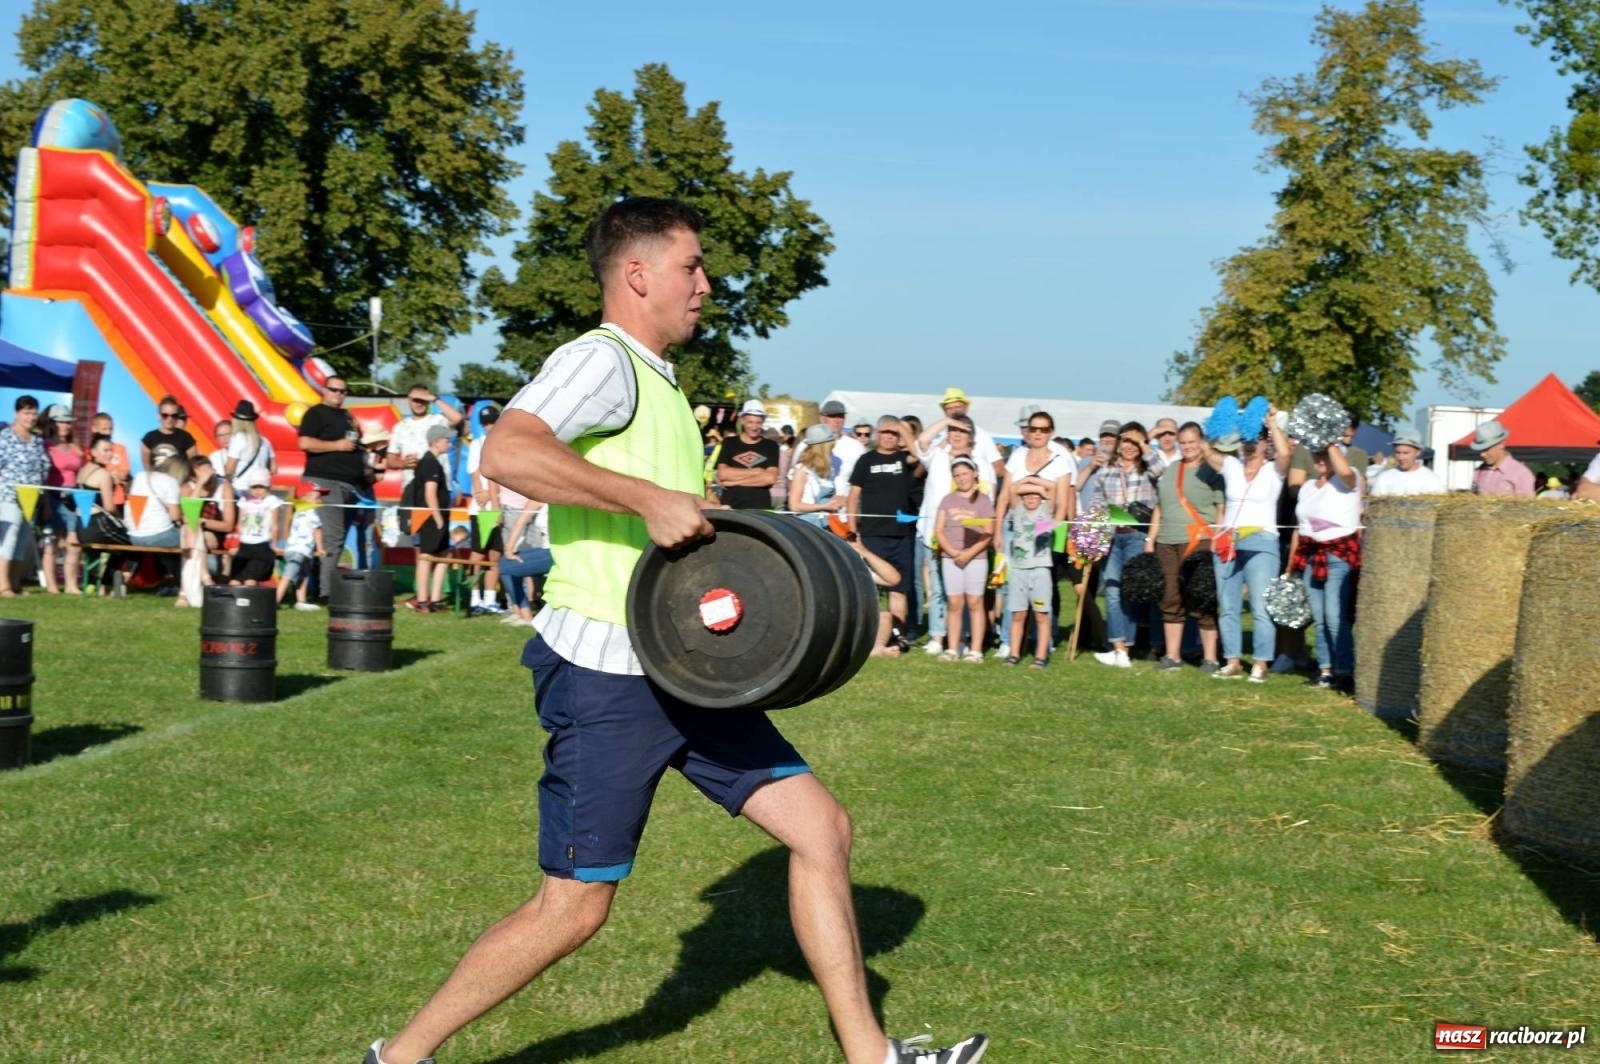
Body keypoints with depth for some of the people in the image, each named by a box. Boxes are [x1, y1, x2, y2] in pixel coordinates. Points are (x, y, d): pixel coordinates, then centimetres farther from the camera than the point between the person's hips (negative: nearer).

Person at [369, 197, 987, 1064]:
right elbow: (506, 452, -32)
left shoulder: (657, 380, 20)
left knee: (820, 827, 6)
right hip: (607, 675, -9)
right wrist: (651, 499, -31)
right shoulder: (601, 361, -12)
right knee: (574, 906, -3)